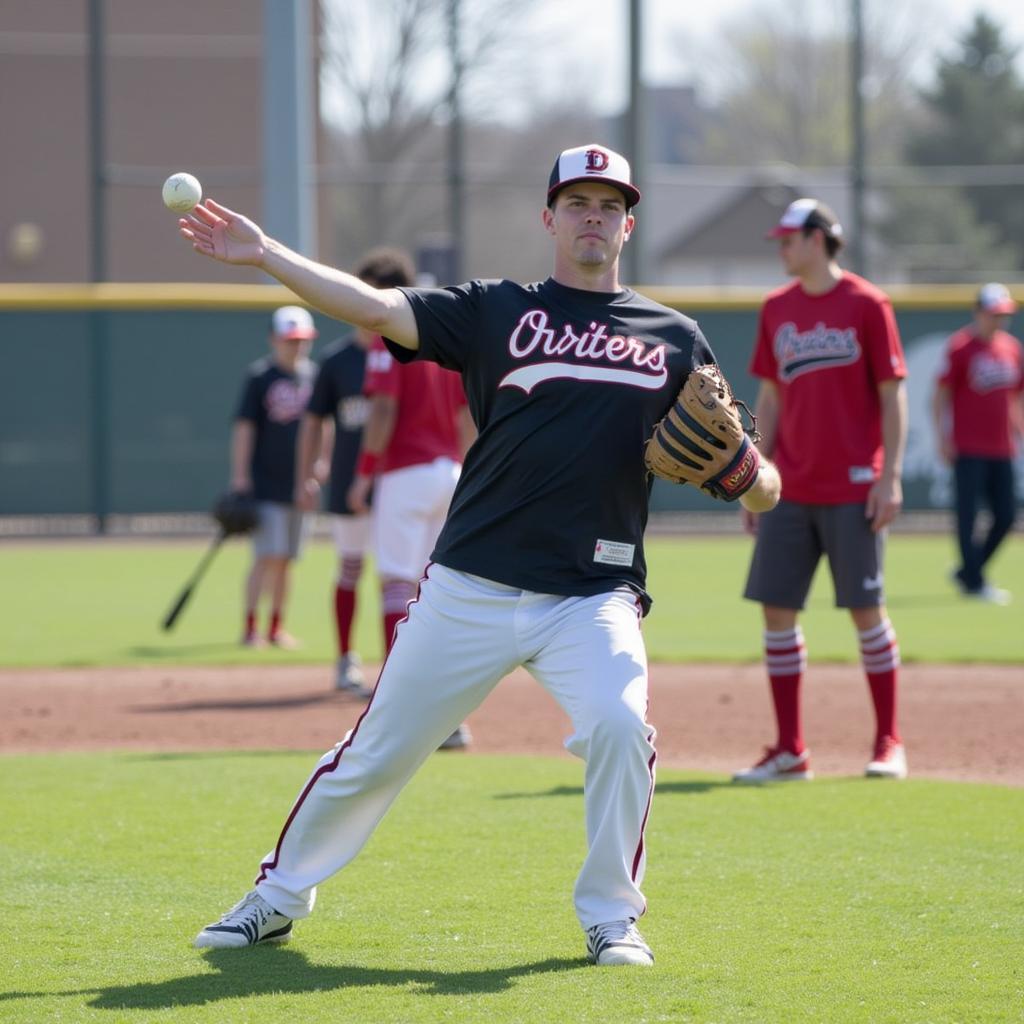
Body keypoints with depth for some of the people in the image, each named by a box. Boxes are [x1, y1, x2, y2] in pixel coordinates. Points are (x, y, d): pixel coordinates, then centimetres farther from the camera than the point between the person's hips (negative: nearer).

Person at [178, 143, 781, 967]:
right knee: (378, 751, 6)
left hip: (593, 597, 0)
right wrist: (264, 253, -12)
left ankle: (612, 919, -6)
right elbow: (375, 308, -3)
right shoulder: (495, 311, 7)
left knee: (620, 726, -25)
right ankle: (279, 895, 25)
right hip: (470, 588, 0)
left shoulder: (674, 339, 10)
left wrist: (758, 481, -14)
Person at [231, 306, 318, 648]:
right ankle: (250, 628, -7)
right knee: (268, 555, -11)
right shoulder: (259, 376, -5)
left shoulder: (313, 375, 9)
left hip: (299, 483, 5)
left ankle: (276, 628, 15)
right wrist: (240, 476, -12)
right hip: (265, 483, -5)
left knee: (286, 559, 9)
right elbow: (244, 427, -7)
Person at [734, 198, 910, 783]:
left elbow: (893, 396, -5)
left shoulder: (866, 305, -4)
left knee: (865, 608, -2)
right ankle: (790, 752, 6)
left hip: (852, 489, -5)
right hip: (790, 491, 5)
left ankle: (889, 744, 10)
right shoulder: (777, 309, 12)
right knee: (777, 609, 0)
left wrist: (891, 477, -12)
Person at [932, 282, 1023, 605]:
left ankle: (967, 572, 18)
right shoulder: (960, 347, -6)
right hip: (968, 449, -7)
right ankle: (974, 582, -1)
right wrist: (942, 437, -11)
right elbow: (941, 394, -6)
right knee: (968, 514, -6)